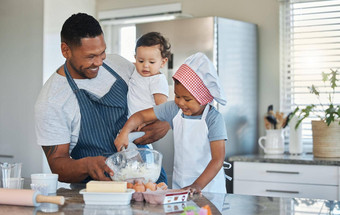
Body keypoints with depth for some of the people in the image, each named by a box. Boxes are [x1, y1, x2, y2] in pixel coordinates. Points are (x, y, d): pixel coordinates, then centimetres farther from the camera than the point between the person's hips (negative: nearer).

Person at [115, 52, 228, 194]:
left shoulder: (213, 119, -13)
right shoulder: (174, 109, 1)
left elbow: (218, 159, -18)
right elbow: (141, 116, 7)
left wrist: (197, 185, -27)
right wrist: (124, 133, -11)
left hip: (208, 185, -4)